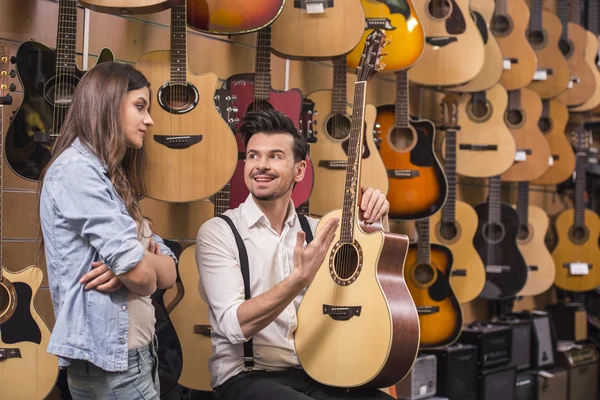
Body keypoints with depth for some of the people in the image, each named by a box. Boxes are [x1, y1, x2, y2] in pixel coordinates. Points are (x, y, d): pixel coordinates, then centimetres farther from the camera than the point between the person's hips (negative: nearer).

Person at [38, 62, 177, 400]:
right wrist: (137, 264, 0)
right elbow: (141, 276, -22)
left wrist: (134, 261, -14)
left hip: (135, 351, 9)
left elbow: (169, 270, 6)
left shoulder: (113, 180, 15)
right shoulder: (75, 168, -14)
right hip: (108, 359, -9)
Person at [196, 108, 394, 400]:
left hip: (312, 372, 4)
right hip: (246, 377, -4)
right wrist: (300, 278, -29)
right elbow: (235, 325, -18)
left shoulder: (314, 230, 9)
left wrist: (375, 224, -4)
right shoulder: (217, 233, -6)